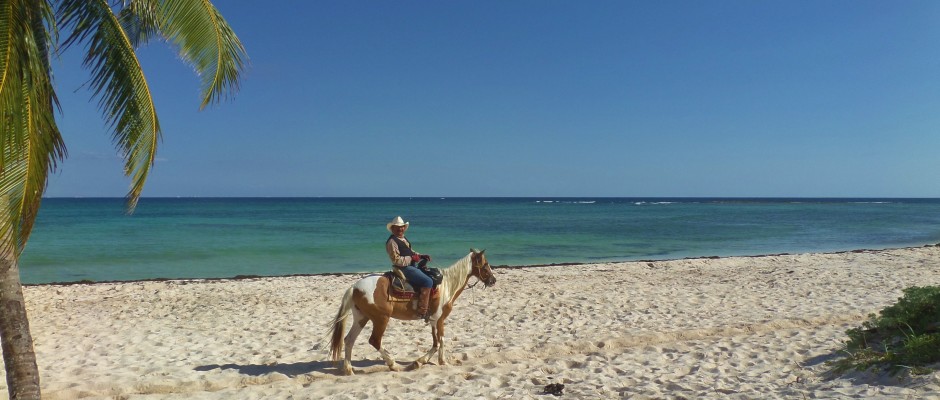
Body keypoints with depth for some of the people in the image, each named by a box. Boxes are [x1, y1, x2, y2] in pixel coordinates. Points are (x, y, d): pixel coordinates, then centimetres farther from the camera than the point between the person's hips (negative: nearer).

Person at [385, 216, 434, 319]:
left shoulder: (403, 238, 14)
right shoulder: (392, 242, -15)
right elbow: (396, 260, -20)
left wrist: (420, 255, 10)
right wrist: (412, 258, -20)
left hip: (411, 265, 11)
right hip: (404, 268, -11)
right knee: (428, 282, -21)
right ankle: (422, 311, -21)